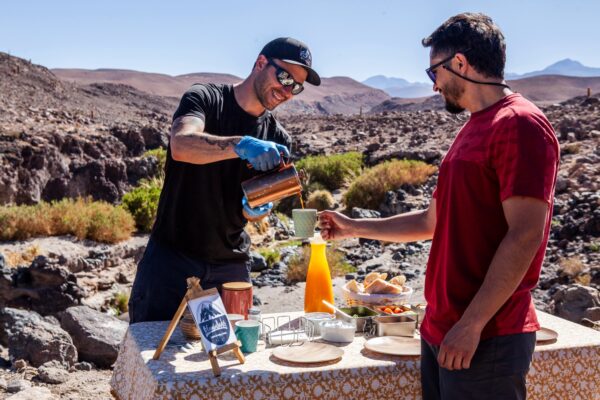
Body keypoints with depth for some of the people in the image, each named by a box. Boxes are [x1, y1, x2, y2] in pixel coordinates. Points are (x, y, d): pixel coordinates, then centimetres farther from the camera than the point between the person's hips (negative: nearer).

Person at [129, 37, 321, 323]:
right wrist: (242, 145, -40)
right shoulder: (205, 99, -4)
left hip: (231, 266, 4)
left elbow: (252, 211, 5)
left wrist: (257, 209, -19)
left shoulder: (277, 139, 8)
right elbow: (181, 146, -26)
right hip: (172, 256, -3)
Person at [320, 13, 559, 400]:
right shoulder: (472, 131, 16)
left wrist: (471, 325, -20)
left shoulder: (521, 125, -13)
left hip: (486, 338, -8)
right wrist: (354, 227, 23)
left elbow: (526, 235, -20)